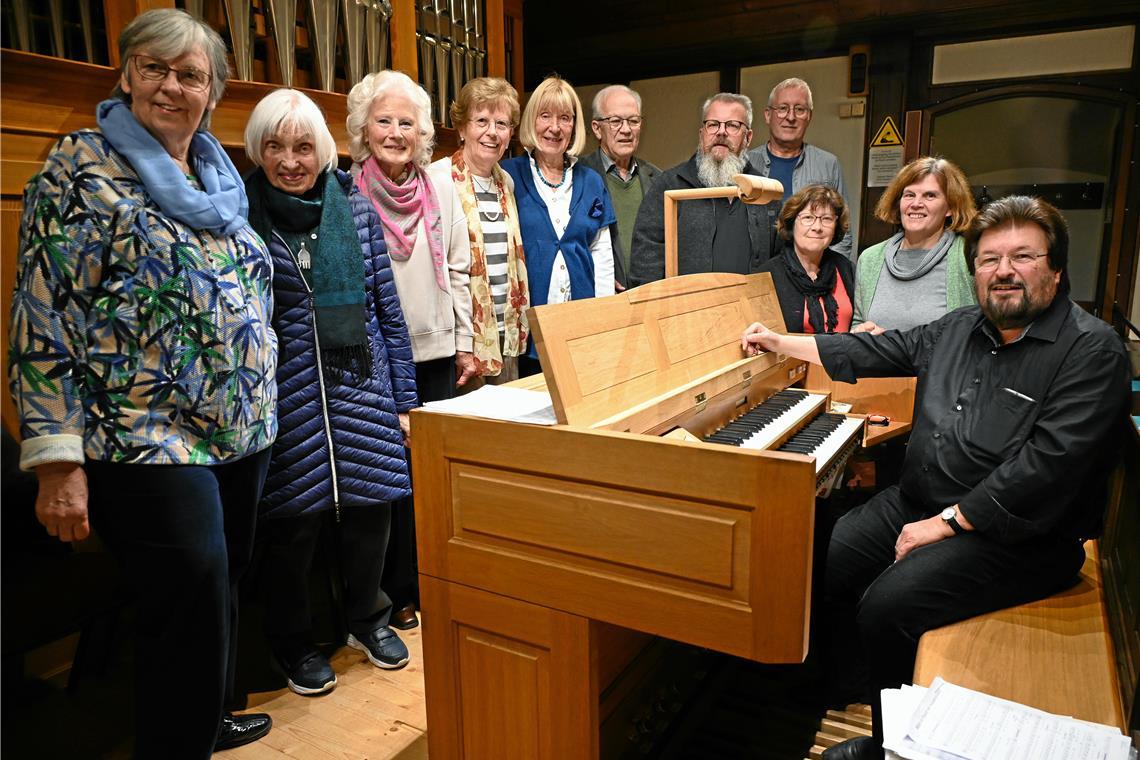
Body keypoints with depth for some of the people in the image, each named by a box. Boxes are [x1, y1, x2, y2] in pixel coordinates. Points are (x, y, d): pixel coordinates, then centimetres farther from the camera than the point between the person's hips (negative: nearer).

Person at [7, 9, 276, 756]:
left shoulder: (219, 176, 12)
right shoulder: (82, 168, -7)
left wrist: (260, 409, 18)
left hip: (243, 433, 7)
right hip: (150, 445, -7)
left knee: (222, 592, 19)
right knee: (193, 613, -4)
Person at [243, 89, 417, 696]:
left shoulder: (355, 207, 5)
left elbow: (387, 307, 7)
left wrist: (402, 397, 6)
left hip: (360, 386, 2)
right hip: (286, 394, -2)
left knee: (369, 506, 9)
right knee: (292, 521, 7)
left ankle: (368, 621, 36)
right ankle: (293, 644, 32)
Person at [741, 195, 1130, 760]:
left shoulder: (1091, 349, -13)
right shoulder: (959, 329, 9)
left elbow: (1048, 464, -23)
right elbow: (872, 352, 18)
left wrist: (945, 523, -21)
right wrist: (780, 343, 19)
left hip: (1017, 536, -7)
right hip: (916, 502, 7)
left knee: (886, 607, -24)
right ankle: (828, 697, 18)